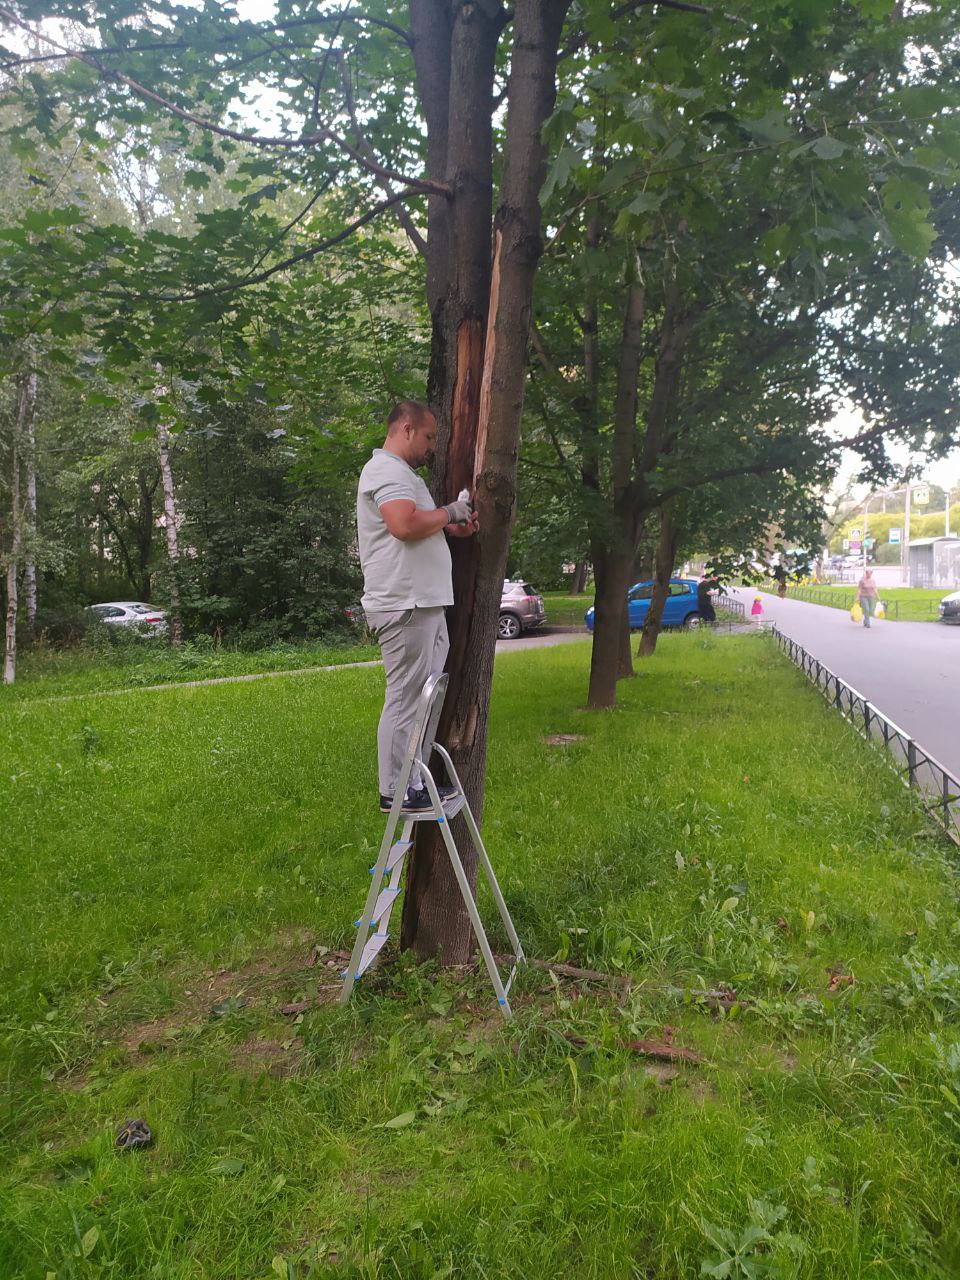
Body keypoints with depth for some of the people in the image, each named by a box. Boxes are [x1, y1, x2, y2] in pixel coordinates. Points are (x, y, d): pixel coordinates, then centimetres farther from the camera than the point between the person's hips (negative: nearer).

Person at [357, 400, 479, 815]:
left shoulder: (402, 473, 24)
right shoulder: (386, 470, -11)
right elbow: (406, 524, -28)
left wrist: (455, 529, 15)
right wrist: (448, 512, -11)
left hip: (424, 604, 11)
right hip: (404, 606, -11)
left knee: (423, 699, 14)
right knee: (405, 700, -7)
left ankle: (413, 782, 22)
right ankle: (395, 793, 1)